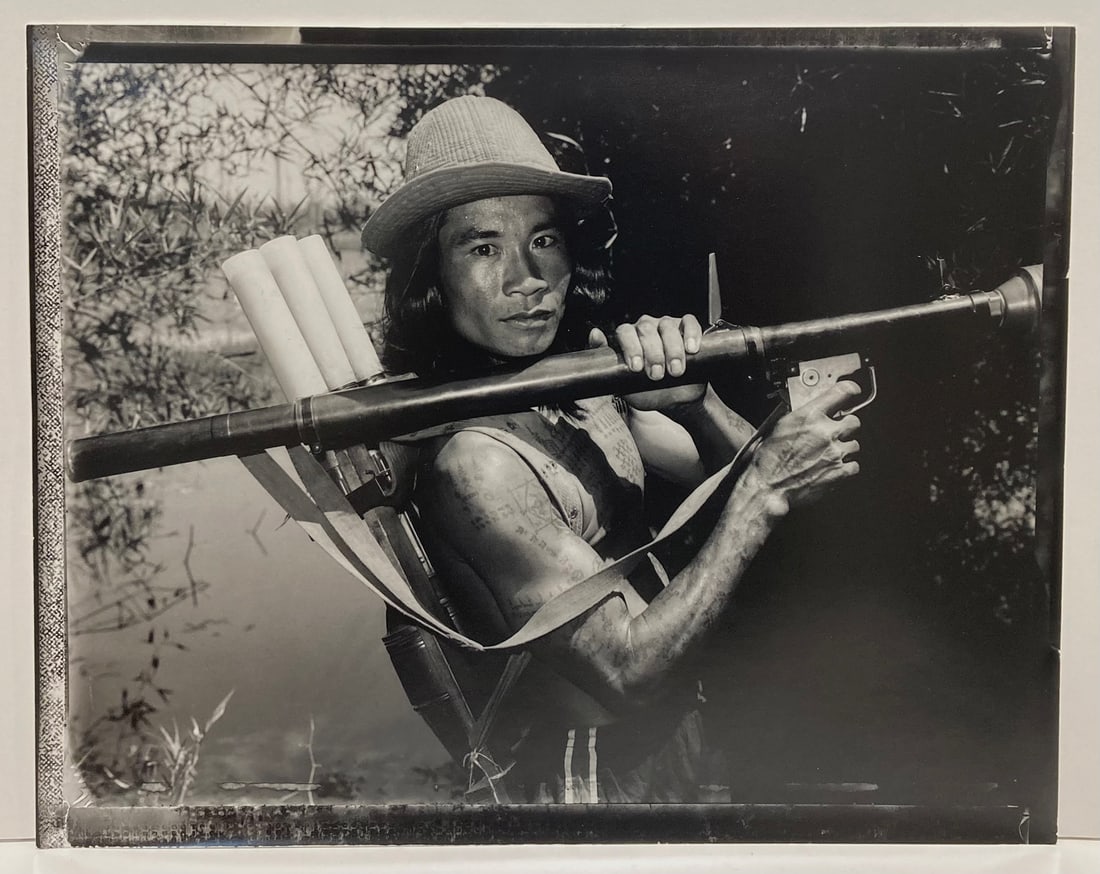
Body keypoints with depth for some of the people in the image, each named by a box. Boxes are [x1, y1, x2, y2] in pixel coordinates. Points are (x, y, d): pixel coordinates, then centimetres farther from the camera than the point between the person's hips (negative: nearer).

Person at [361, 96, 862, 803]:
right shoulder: (476, 461, -25)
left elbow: (735, 477, -1)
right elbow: (628, 667, -25)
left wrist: (693, 401, -22)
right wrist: (765, 491, -25)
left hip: (681, 731, 7)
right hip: (601, 776, -7)